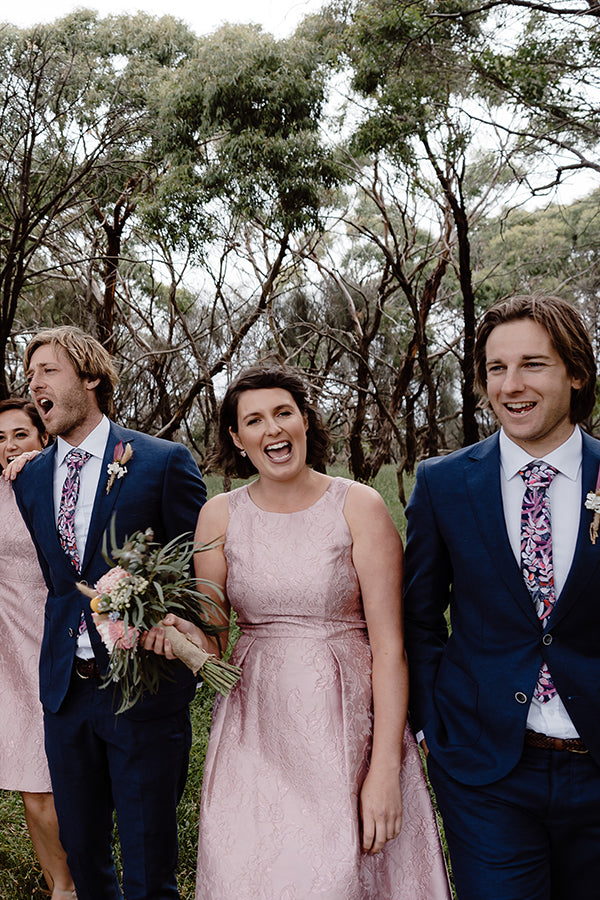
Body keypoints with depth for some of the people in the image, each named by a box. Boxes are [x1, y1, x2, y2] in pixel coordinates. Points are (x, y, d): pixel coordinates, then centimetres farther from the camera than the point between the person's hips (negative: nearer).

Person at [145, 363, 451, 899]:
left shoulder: (360, 507, -7)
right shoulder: (220, 515, 2)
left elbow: (390, 645, -9)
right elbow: (210, 639, 6)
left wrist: (386, 770, -13)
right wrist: (183, 633, -18)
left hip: (347, 724, -2)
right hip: (254, 730, 2)